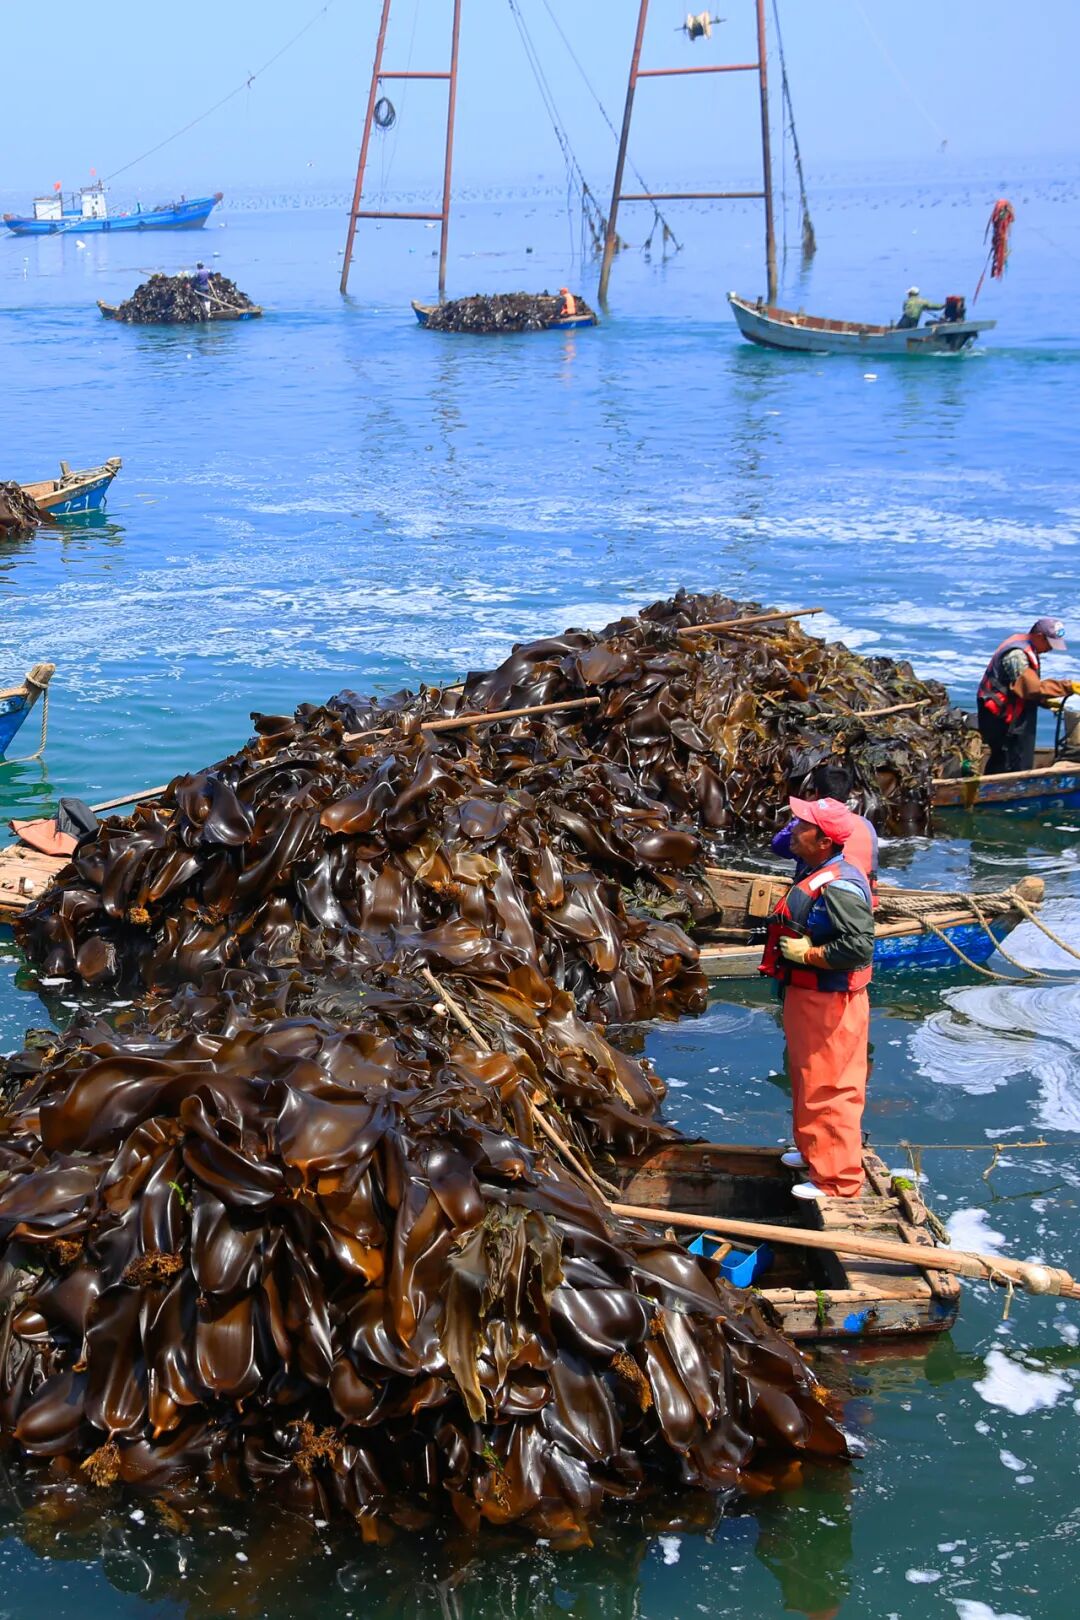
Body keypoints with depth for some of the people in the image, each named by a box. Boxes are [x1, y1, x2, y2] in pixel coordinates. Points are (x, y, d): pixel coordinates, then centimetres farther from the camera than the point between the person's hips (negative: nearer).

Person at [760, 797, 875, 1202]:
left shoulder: (838, 887, -25)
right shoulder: (815, 876, 8)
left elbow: (859, 947, -31)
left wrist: (806, 953, -23)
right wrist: (787, 946, 10)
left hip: (827, 1001, -11)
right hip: (806, 995, 11)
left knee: (827, 1089, -2)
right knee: (808, 1080, 24)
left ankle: (838, 1179, 8)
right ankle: (815, 1152, 40)